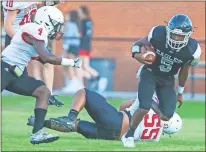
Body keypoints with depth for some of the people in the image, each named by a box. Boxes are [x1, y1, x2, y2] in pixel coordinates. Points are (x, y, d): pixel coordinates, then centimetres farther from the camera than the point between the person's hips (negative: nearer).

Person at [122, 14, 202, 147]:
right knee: (144, 107, -22)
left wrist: (180, 93, 9)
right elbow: (138, 43, -8)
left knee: (167, 115, -7)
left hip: (167, 80, 3)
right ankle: (129, 135, 1)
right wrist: (136, 54, -33)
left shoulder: (192, 49, -21)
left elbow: (184, 71, -2)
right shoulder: (159, 34, -27)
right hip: (150, 73, -3)